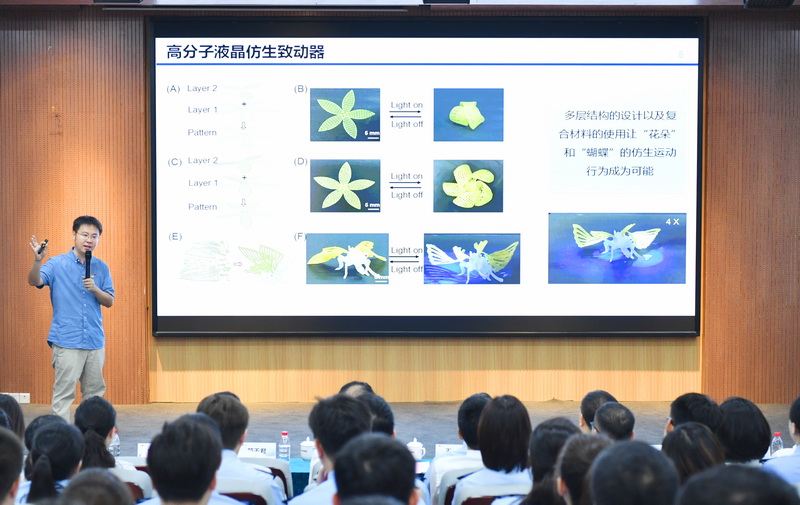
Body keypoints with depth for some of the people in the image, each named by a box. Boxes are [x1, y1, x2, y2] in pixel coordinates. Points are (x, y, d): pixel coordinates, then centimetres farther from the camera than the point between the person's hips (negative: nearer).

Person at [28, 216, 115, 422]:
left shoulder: (101, 268, 9)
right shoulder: (57, 264, -1)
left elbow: (109, 301, 9)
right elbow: (34, 281, -16)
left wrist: (95, 289, -11)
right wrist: (37, 260, -35)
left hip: (95, 341, 4)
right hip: (66, 341, -4)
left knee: (95, 392, 11)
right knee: (64, 392, -5)